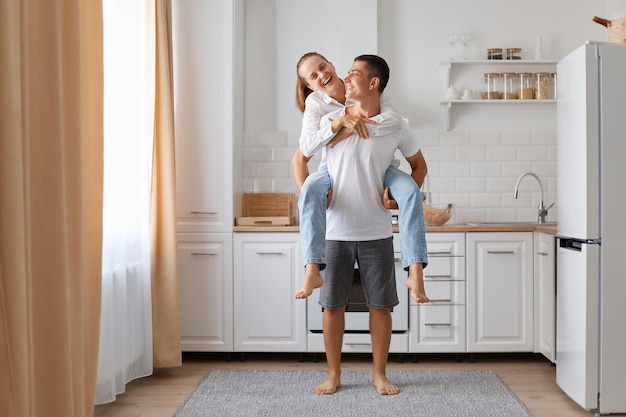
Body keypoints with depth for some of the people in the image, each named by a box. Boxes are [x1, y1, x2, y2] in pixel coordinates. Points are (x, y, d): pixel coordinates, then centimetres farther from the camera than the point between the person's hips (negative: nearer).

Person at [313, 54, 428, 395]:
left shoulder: (395, 126, -2)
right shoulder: (331, 120, 0)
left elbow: (418, 165, 13)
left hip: (376, 233, 0)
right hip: (335, 232, 1)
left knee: (380, 304, 6)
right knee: (332, 304, 6)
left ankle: (379, 373, 22)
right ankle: (334, 374, 21)